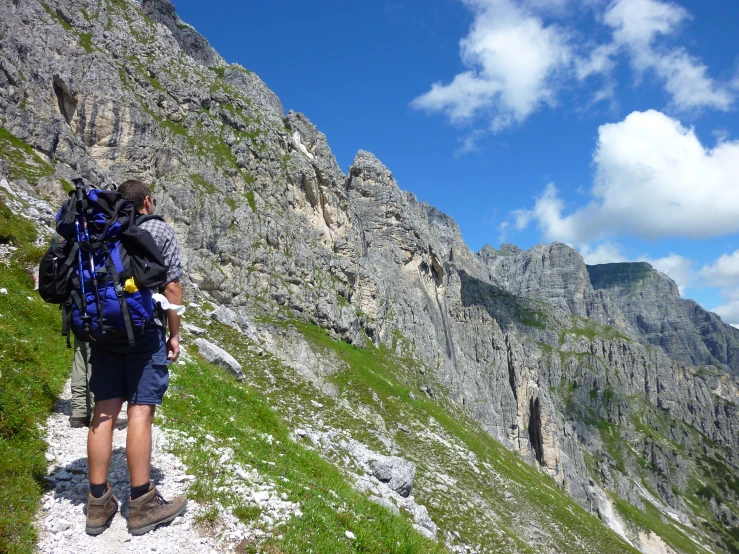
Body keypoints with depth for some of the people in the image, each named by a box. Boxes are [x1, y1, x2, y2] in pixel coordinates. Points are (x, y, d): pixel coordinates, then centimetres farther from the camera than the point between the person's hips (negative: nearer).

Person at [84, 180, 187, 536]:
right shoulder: (161, 231, 2)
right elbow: (171, 287, -4)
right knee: (140, 410, -4)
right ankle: (142, 504, 3)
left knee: (104, 410, 6)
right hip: (145, 329, -5)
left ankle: (98, 503, 12)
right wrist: (174, 334, 1)